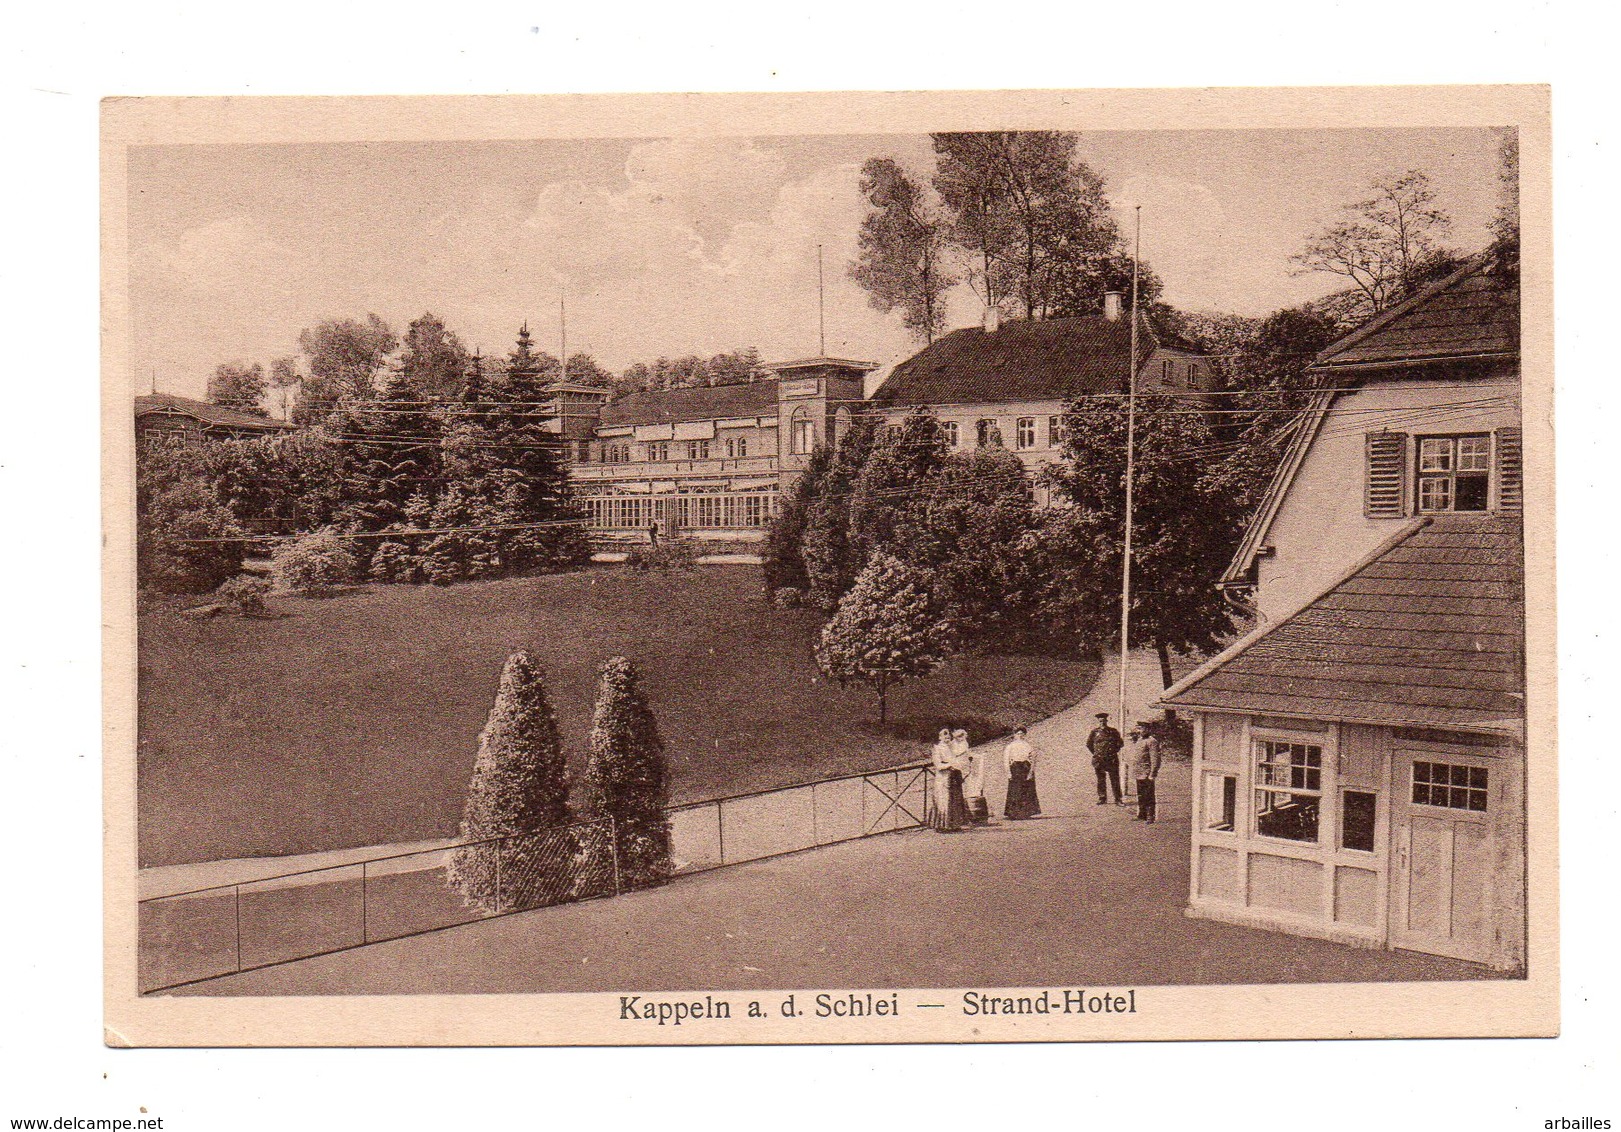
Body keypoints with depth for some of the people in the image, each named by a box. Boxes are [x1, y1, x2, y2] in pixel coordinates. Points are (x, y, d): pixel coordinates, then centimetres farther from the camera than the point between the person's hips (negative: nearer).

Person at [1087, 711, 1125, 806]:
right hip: (1099, 760, 0)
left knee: (1115, 780, 0)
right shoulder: (1095, 732, 4)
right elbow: (1089, 744, 13)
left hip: (1112, 760, 0)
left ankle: (1118, 800, 4)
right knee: (1101, 780, 5)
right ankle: (1102, 799, 14)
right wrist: (1096, 753, 10)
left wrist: (1114, 751, 6)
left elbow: (1120, 743, 13)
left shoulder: (1113, 731, 5)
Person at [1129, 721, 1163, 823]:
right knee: (1140, 796, 17)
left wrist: (1152, 774, -20)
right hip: (1138, 774, 9)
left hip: (1146, 774, -9)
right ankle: (1141, 815, 27)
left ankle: (1150, 817, 0)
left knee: (1148, 797, -4)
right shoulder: (1139, 740, 16)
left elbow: (1155, 759, -17)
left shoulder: (1152, 741, -12)